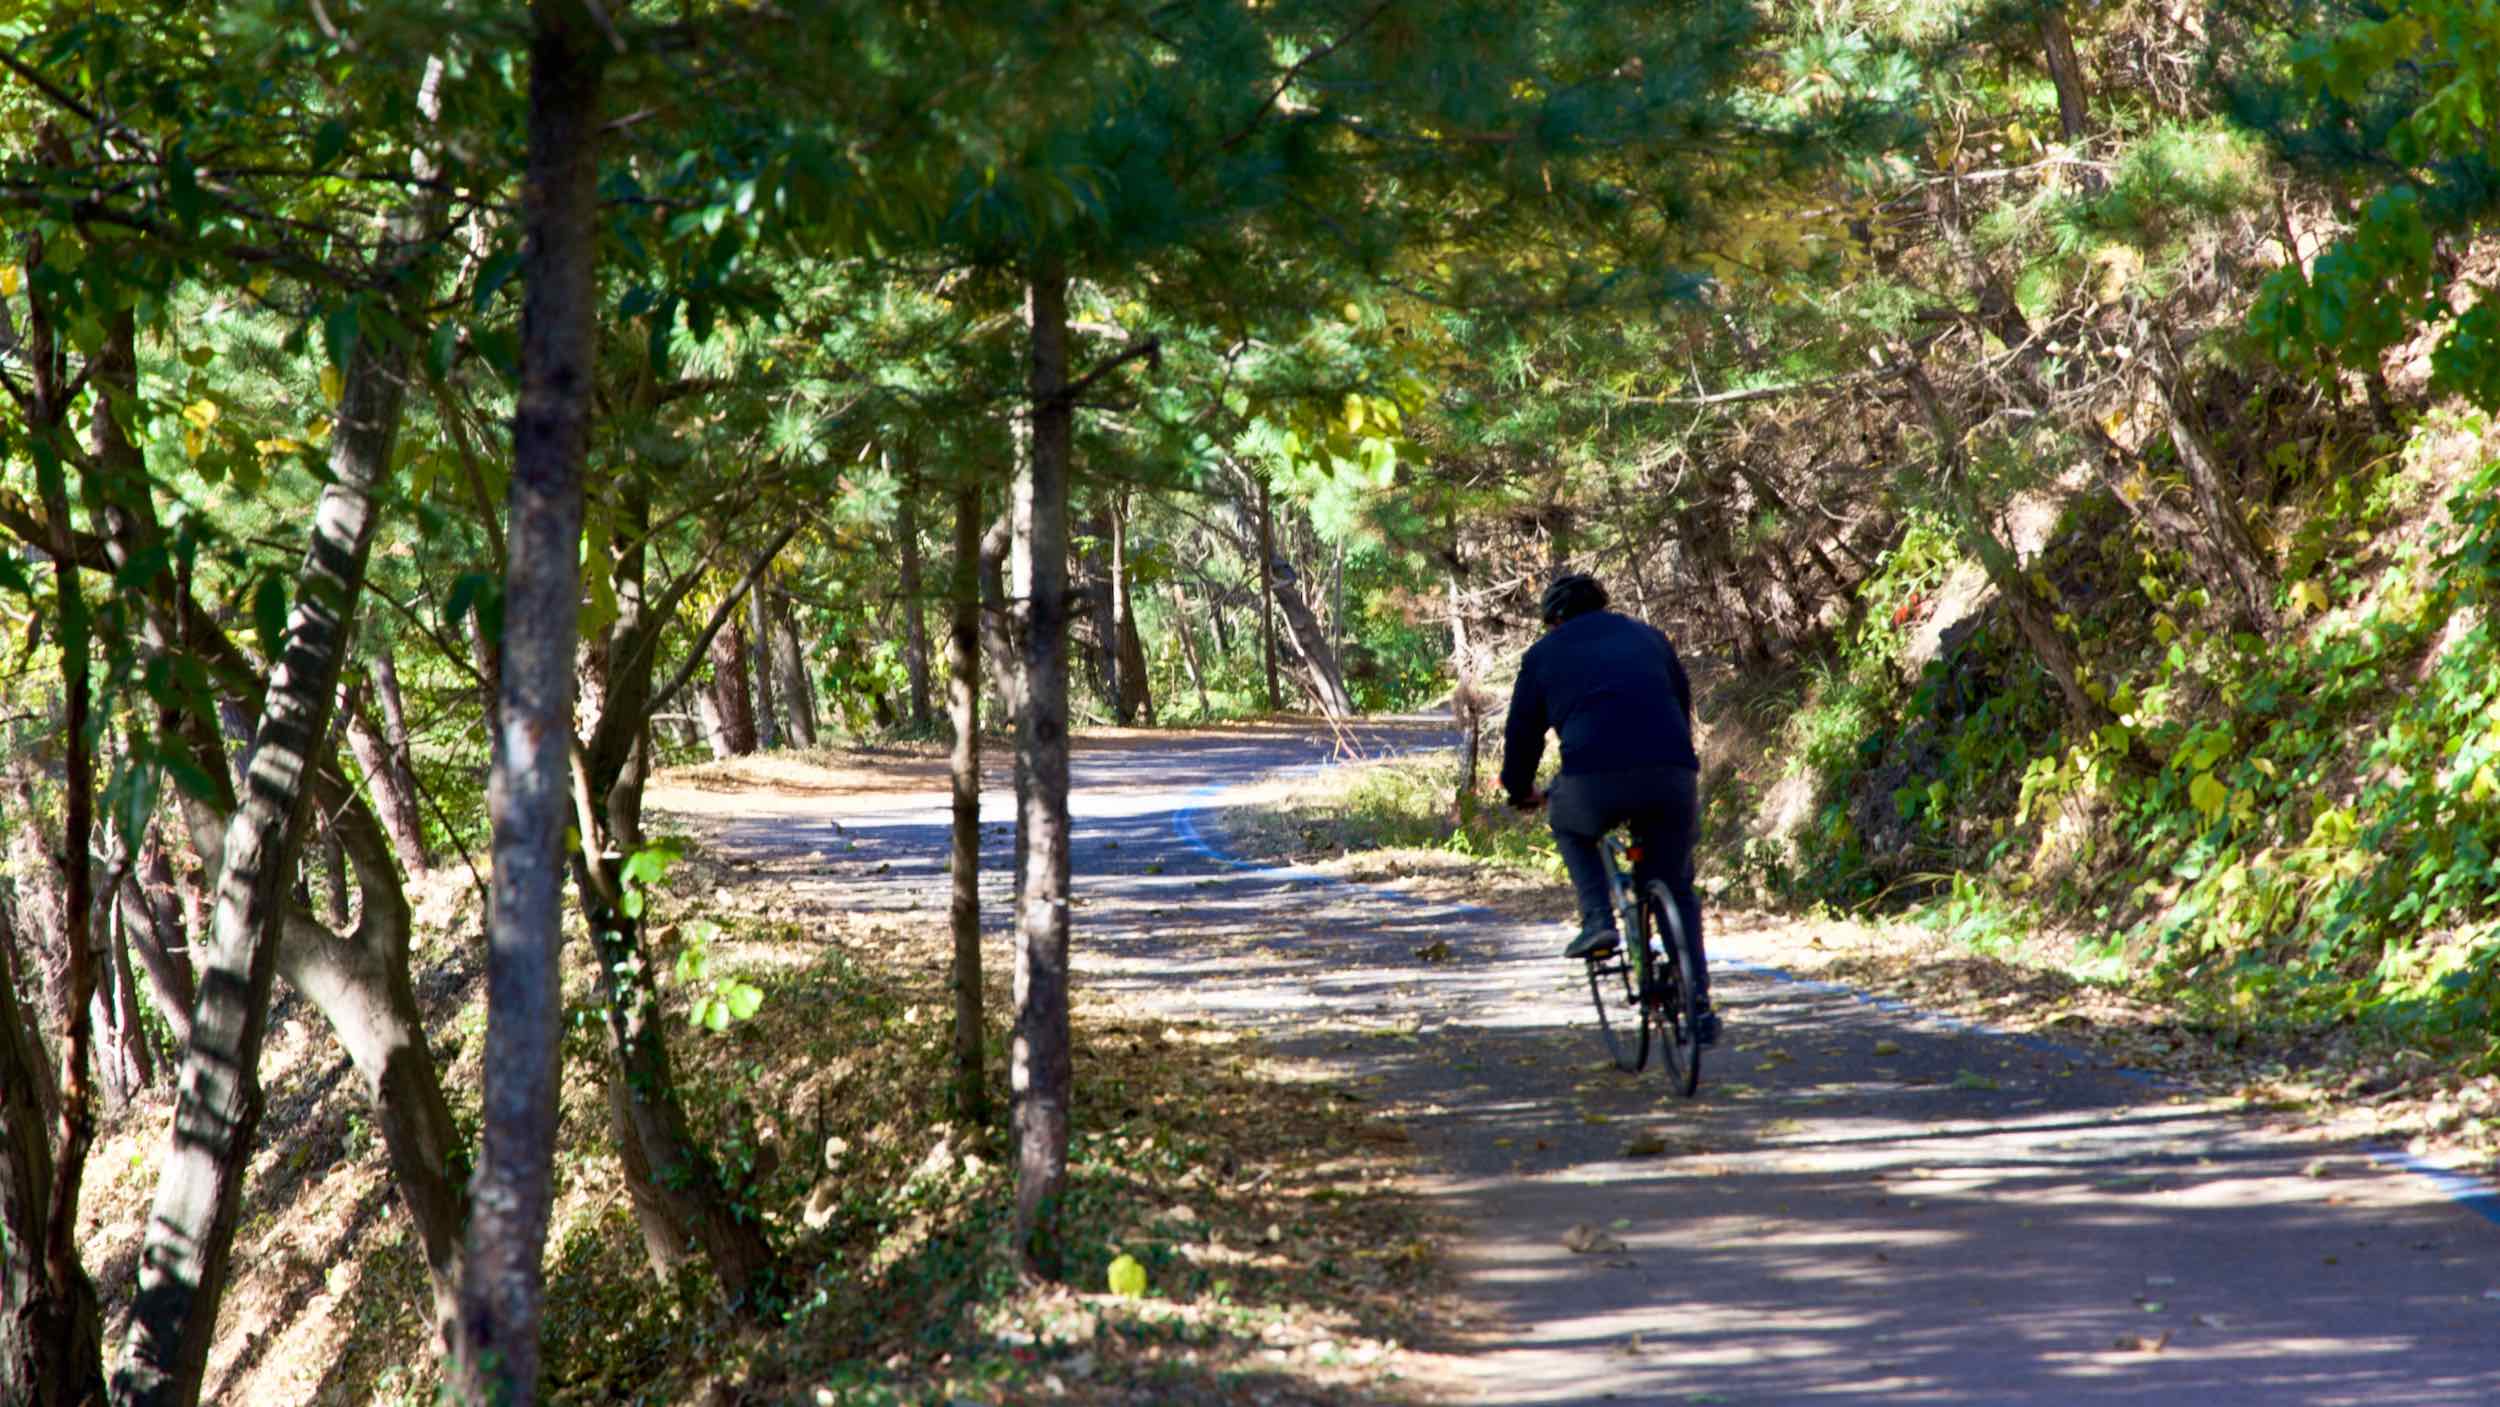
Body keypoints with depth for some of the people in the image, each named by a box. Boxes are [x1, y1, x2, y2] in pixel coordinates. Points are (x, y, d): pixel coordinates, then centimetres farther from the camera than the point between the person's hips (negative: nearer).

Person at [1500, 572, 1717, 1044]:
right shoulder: (1648, 637, 29)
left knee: (1569, 826, 32)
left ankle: (1598, 920, 11)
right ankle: (1699, 1004, 13)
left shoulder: (1545, 653, 21)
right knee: (1676, 890, 20)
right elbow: (1684, 707, 36)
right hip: (1673, 774, 3)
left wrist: (1521, 792, 42)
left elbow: (1522, 732, 24)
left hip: (1597, 775, -3)